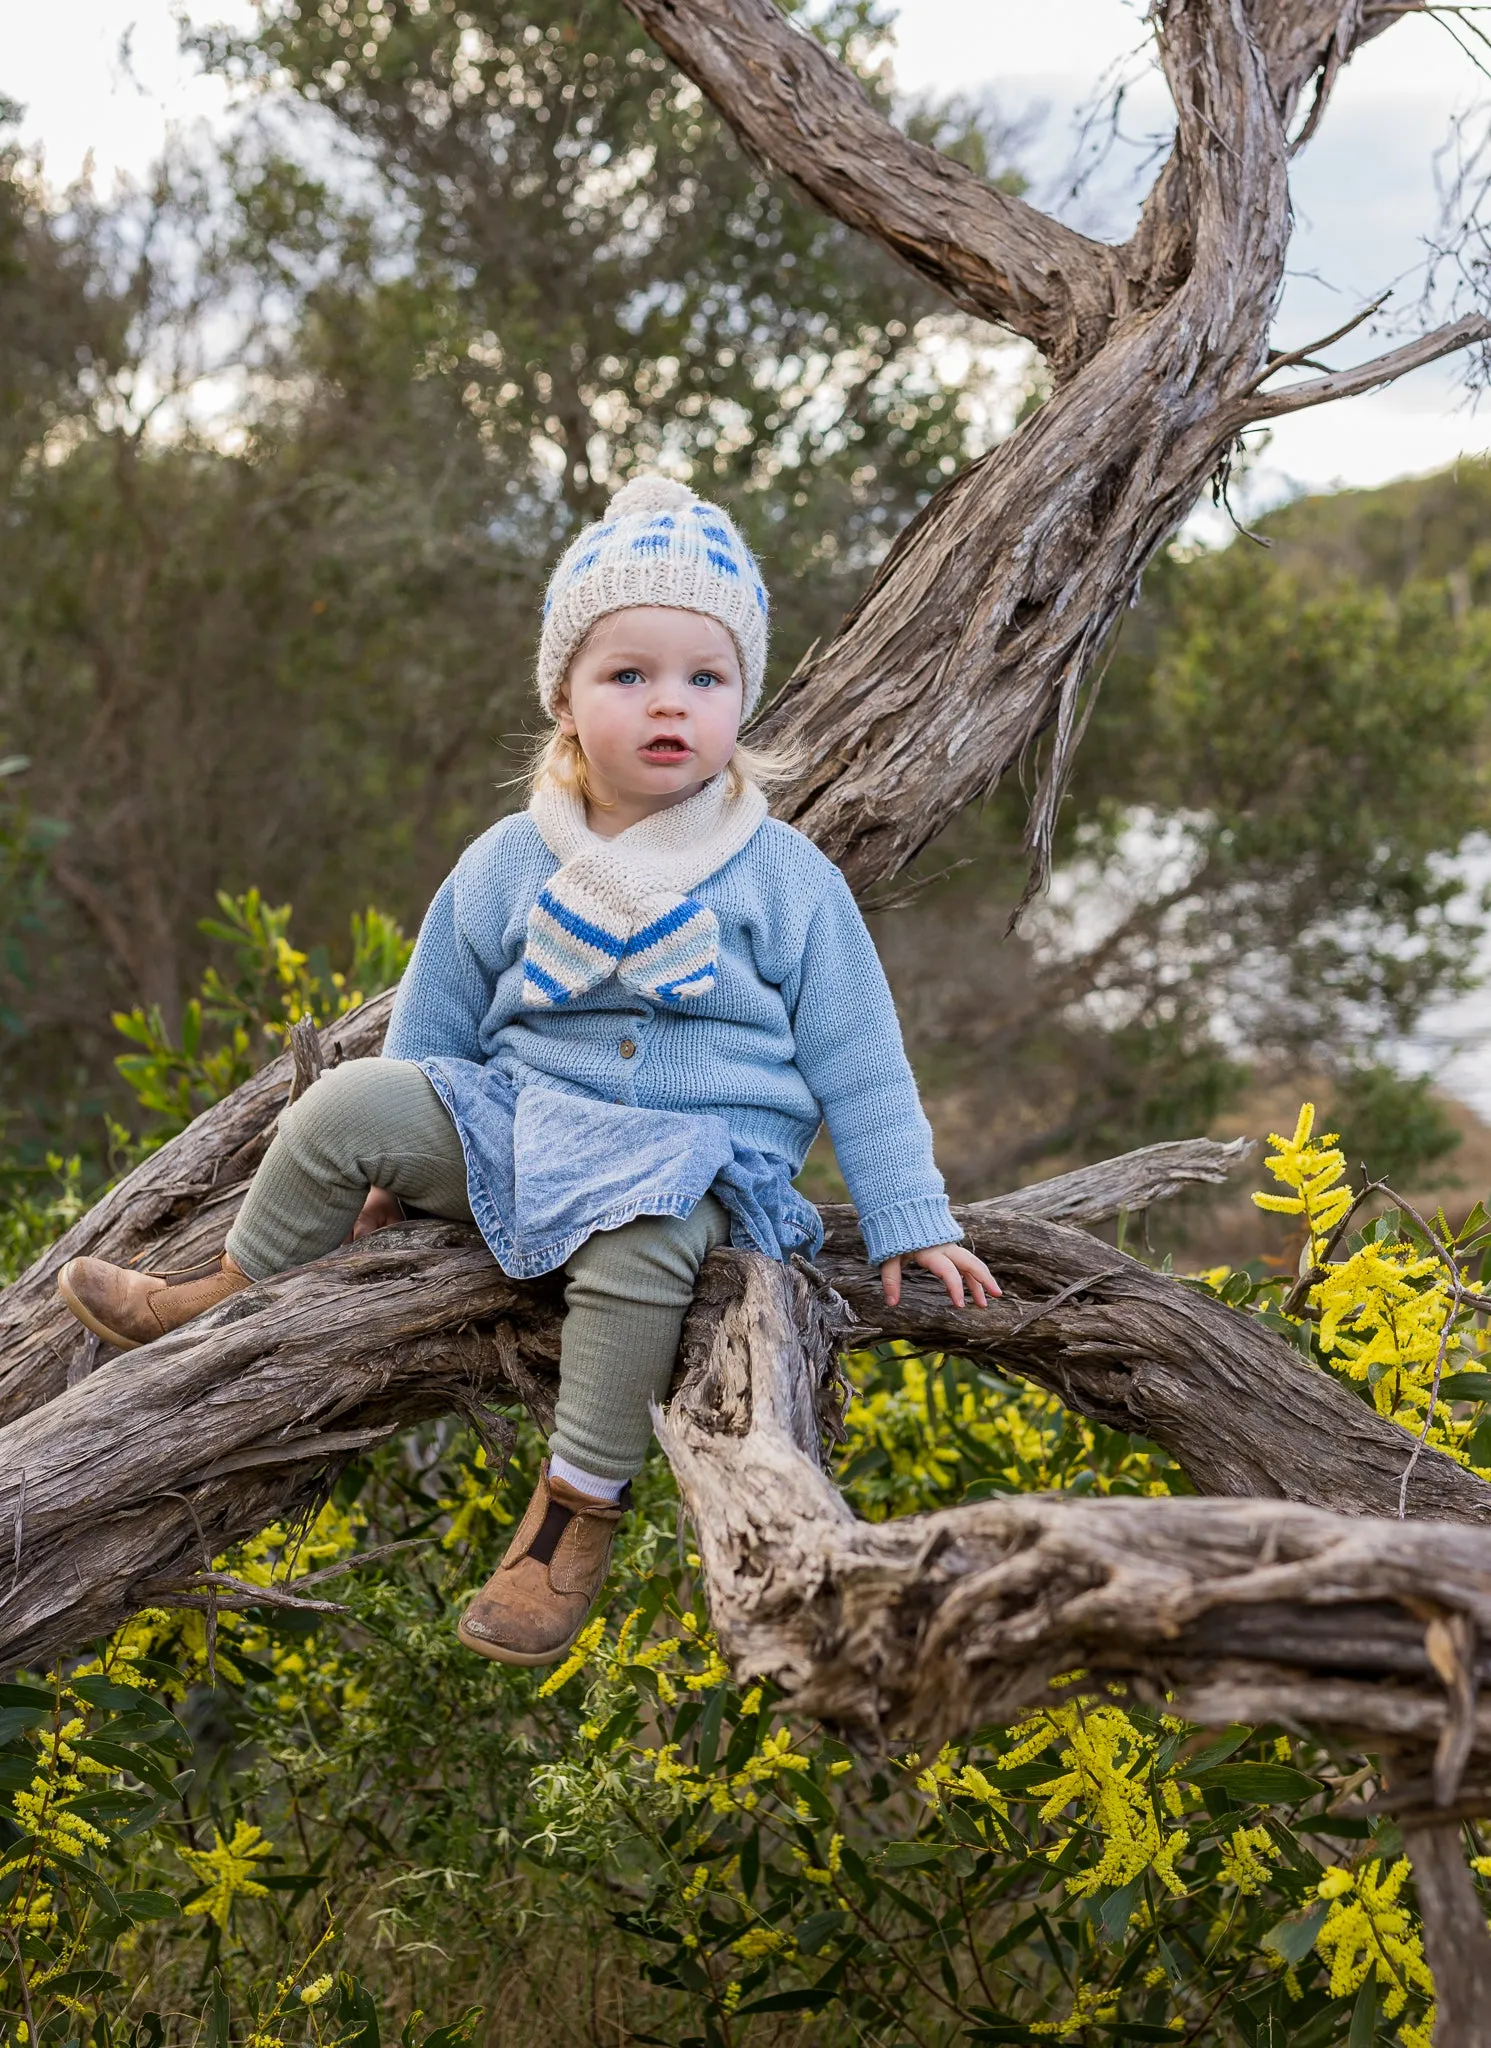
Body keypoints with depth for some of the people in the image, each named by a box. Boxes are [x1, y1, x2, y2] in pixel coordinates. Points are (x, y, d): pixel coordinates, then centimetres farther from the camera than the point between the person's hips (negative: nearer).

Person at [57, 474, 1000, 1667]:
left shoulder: (787, 880, -3)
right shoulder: (509, 866, 3)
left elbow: (859, 1066, 2)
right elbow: (435, 1029, 16)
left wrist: (911, 1223, -1)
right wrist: (391, 1164, 18)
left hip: (702, 1160, -3)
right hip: (519, 1121, 4)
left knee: (638, 1237, -37)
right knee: (347, 1107, -14)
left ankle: (581, 1506, -22)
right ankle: (236, 1299, 12)